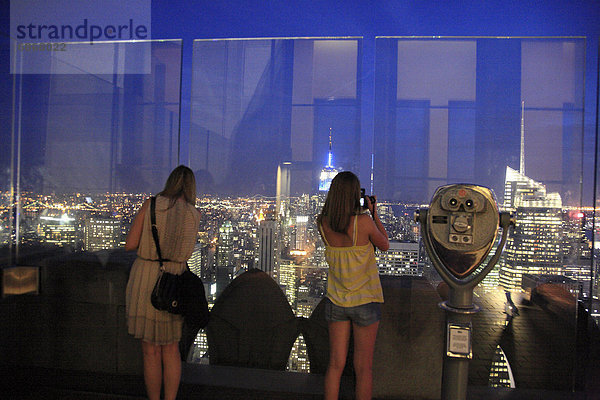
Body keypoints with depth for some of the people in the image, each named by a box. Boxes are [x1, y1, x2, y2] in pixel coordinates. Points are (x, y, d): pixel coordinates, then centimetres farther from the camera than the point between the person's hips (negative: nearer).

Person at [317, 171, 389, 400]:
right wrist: (374, 213, 3)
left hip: (336, 301, 4)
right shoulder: (364, 222, -19)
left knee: (335, 364, 13)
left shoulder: (323, 224, -8)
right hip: (365, 301, -3)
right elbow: (384, 245, -1)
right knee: (363, 367, 11)